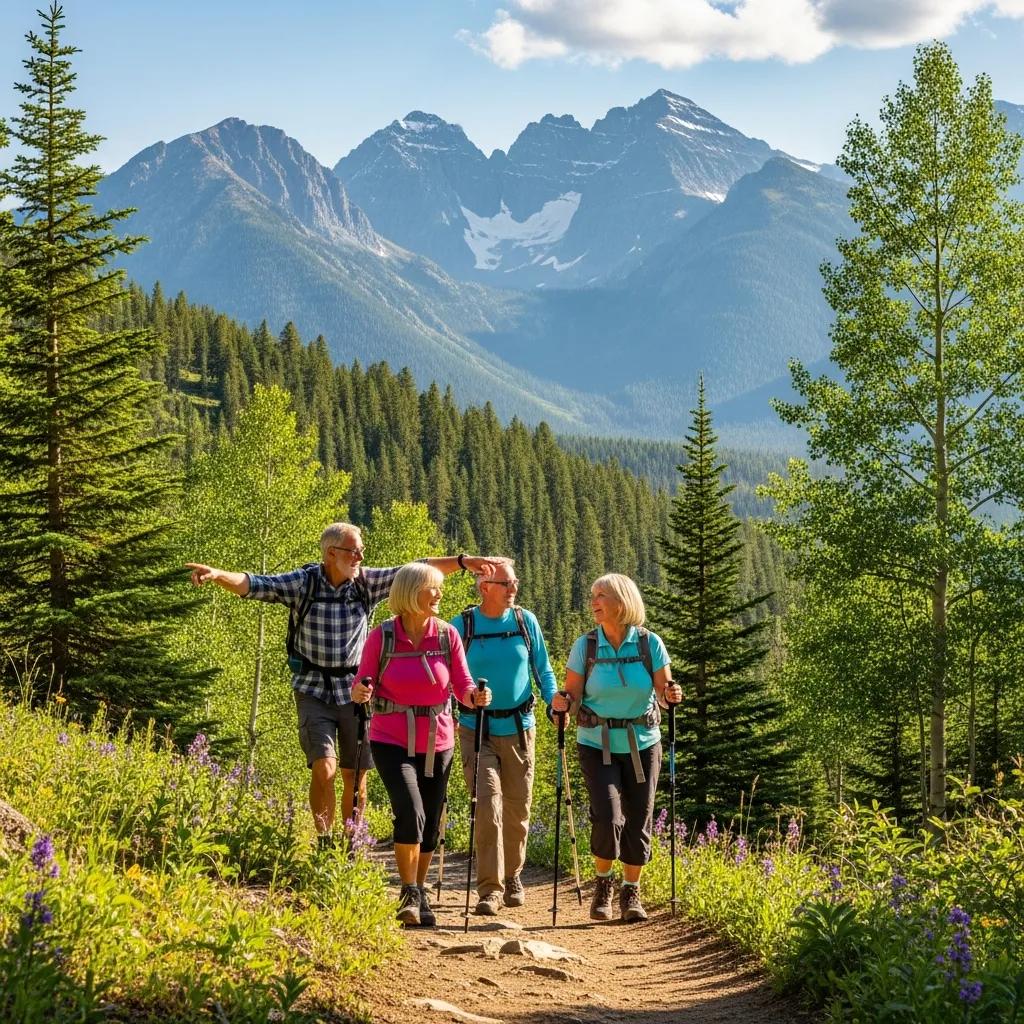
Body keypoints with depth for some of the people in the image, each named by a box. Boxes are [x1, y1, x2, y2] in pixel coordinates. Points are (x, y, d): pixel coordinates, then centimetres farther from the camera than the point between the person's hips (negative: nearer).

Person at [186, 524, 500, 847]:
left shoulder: (366, 582, -1)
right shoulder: (303, 583, -8)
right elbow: (255, 585, -18)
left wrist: (462, 561, -9)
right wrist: (218, 575, -35)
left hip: (355, 691, 3)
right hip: (314, 690, -3)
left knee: (355, 775, 7)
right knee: (325, 768, -18)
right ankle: (324, 843, -3)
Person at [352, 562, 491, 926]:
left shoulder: (447, 635, -2)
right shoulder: (382, 637, -8)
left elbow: (463, 688, -2)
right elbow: (364, 684, -3)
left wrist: (477, 697, -24)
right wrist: (361, 693, -26)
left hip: (437, 743, 3)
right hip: (392, 741, -3)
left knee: (430, 826, 9)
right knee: (410, 812, -21)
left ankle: (419, 896, 28)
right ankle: (409, 894, -6)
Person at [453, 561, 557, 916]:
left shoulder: (526, 622, 4)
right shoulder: (461, 626, -2)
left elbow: (543, 669, 10)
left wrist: (555, 700, -7)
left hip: (519, 728, 2)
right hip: (477, 730, -2)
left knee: (517, 807, 9)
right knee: (488, 804, -13)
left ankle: (512, 877, 29)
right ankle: (490, 889, -10)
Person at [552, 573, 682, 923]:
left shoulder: (650, 644, -4)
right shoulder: (585, 645, -4)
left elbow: (663, 691, 1)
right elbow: (573, 695, -2)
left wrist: (671, 695, -21)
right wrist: (562, 703, -24)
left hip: (642, 743, 1)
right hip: (597, 745, -1)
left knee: (638, 822, 4)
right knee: (608, 818, -16)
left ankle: (631, 894, 22)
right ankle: (602, 885, 10)